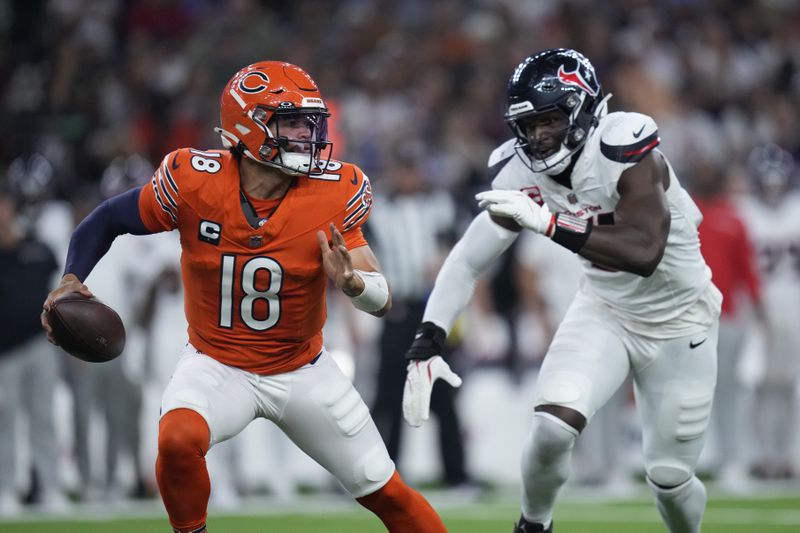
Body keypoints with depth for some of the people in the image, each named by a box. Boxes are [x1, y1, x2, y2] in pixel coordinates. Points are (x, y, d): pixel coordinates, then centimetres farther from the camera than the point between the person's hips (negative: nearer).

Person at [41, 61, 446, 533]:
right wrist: (71, 280, -18)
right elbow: (109, 219, -2)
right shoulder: (194, 182, -19)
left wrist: (351, 281, -36)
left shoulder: (333, 193, -16)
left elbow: (383, 300, -14)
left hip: (303, 370, 2)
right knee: (178, 439, -32)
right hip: (217, 366, -1)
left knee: (384, 491, 5)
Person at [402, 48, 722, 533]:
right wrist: (427, 342, -22)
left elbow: (645, 253, -43)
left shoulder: (624, 151, -31)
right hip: (605, 312, 4)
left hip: (678, 321, -3)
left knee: (669, 477, 2)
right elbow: (468, 262, -10)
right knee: (552, 428, -19)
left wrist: (550, 223, -49)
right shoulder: (521, 174, -14)